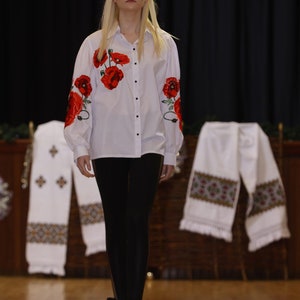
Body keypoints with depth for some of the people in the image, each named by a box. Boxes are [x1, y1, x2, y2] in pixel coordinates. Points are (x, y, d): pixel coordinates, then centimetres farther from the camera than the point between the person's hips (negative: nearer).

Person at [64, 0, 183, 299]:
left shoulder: (164, 43, 7)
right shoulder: (94, 43, 4)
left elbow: (171, 97, 8)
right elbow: (80, 94, 1)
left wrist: (170, 152, 7)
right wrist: (80, 146, -7)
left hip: (149, 145, 0)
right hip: (108, 147, 0)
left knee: (137, 221, -8)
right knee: (115, 222, 7)